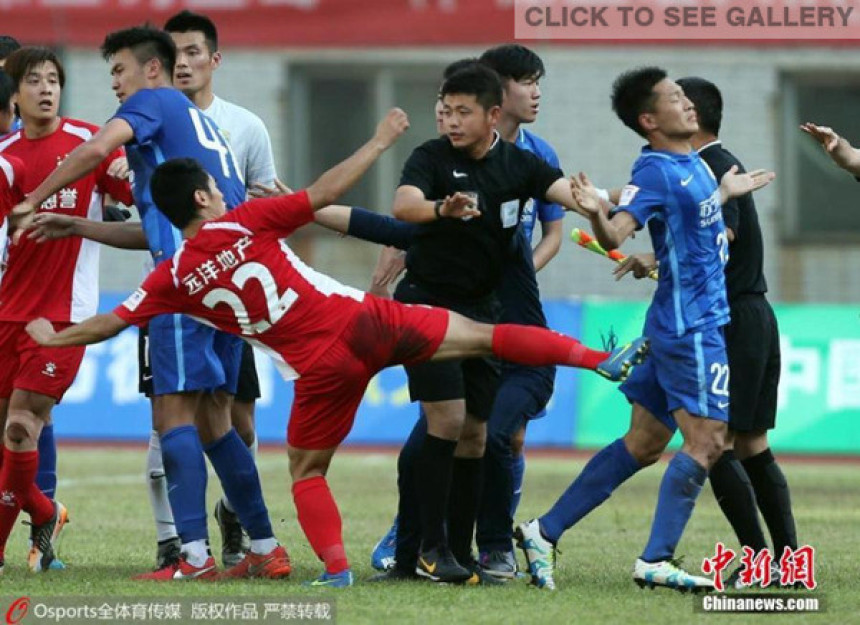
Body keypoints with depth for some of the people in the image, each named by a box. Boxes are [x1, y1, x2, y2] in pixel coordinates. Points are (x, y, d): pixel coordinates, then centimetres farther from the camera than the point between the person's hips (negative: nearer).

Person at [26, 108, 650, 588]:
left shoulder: (174, 278, 4)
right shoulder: (246, 223, 0)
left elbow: (110, 323, 10)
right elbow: (324, 193, -1)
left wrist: (54, 337, 28)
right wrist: (381, 141, 9)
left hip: (323, 368, 0)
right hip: (365, 322, 0)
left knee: (307, 473, 18)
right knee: (479, 336, 7)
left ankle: (337, 568, 1)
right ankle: (603, 358, 4)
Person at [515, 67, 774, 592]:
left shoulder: (695, 164, 12)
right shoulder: (656, 171, -16)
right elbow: (615, 235, -29)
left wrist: (727, 192, 34)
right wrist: (597, 213, -48)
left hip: (704, 318, 9)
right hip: (692, 326, -9)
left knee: (644, 444, 11)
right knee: (706, 441, -12)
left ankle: (545, 532, 15)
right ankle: (656, 561, -11)